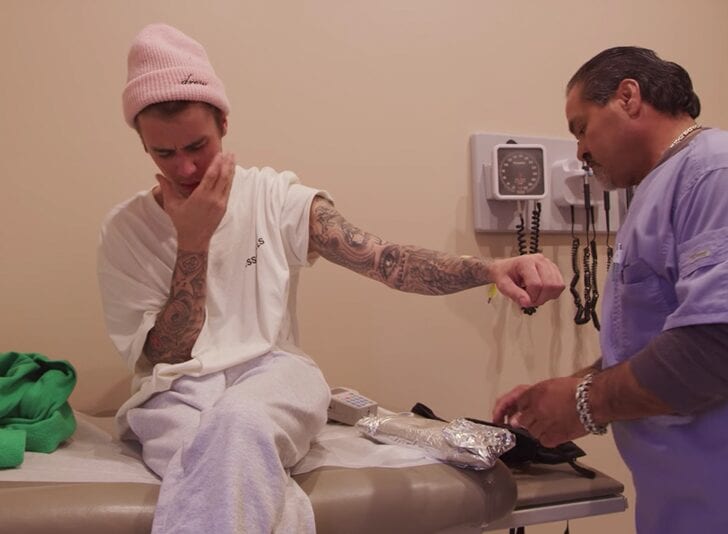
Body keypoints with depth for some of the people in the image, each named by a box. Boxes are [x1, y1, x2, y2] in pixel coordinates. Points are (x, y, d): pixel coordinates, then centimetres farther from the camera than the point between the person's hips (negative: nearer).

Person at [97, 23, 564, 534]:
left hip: (271, 373, 1)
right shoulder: (125, 230, 0)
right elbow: (167, 357, -5)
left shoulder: (277, 197, -1)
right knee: (231, 482, -34)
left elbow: (385, 260, -13)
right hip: (175, 395, 0)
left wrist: (491, 269, -30)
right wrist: (193, 240, -14)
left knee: (239, 424, -36)